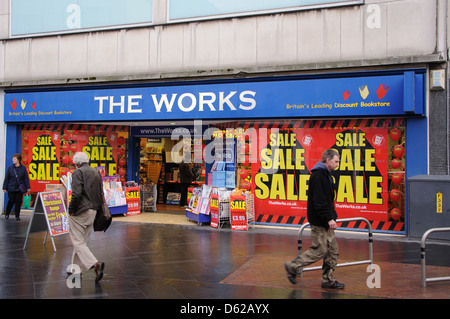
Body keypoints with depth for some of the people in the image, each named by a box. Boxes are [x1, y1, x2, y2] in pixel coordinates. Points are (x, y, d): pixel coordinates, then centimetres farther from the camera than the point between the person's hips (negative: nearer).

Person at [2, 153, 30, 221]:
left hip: (20, 188, 0)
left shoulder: (23, 168, 1)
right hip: (11, 188, 0)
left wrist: (28, 187, 0)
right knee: (11, 201, 1)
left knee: (18, 202, 2)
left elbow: (26, 178, 4)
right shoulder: (10, 168, 1)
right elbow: (6, 178, 4)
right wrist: (5, 187, 2)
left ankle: (17, 216, 13)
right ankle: (7, 213, 25)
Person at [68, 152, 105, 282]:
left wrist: (71, 210, -11)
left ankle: (95, 264, -20)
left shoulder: (78, 172, -11)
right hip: (93, 211, 8)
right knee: (82, 241, 17)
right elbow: (101, 193, 13)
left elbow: (76, 194, -21)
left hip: (80, 212, -8)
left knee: (78, 242, -4)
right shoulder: (96, 172, 12)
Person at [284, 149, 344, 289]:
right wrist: (329, 219, -24)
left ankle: (328, 280, 19)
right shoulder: (318, 175, -18)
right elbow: (319, 201, -24)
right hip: (318, 221, -10)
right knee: (319, 251, -4)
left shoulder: (326, 175, 16)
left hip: (325, 221, 10)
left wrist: (332, 216, 17)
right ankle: (292, 266, 10)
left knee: (333, 250, 11)